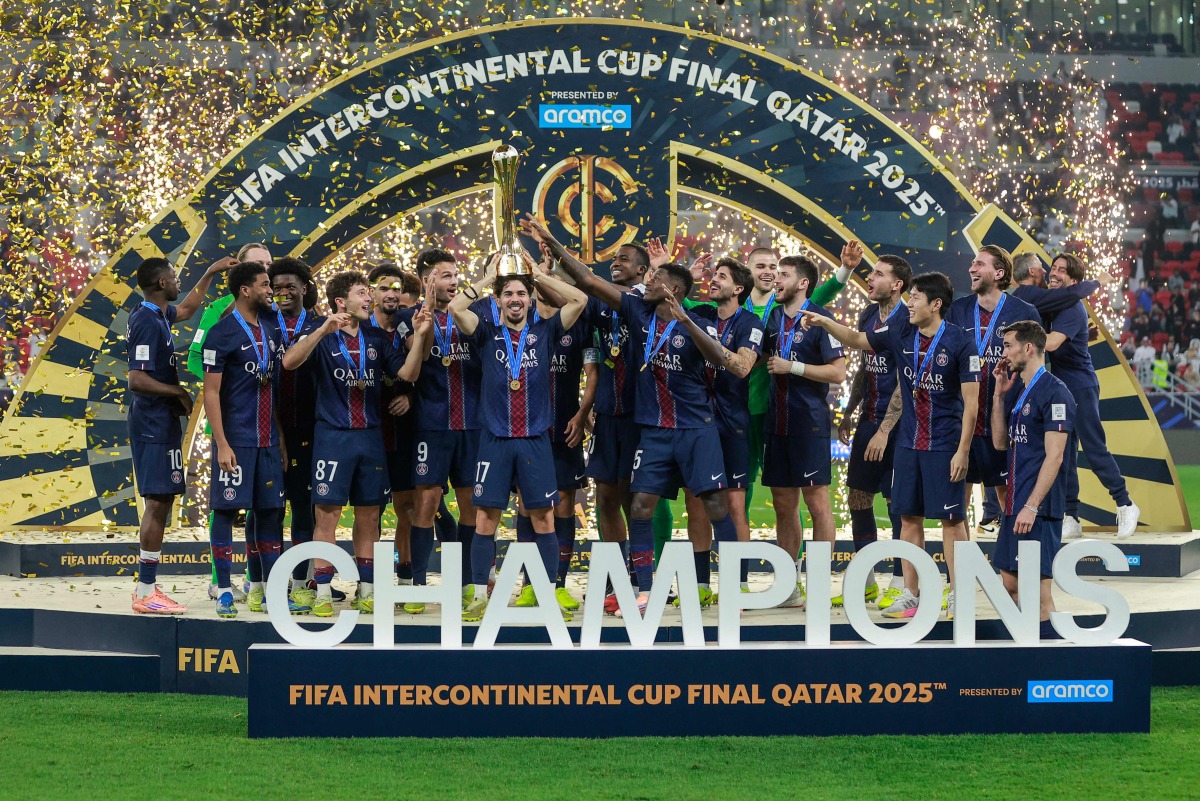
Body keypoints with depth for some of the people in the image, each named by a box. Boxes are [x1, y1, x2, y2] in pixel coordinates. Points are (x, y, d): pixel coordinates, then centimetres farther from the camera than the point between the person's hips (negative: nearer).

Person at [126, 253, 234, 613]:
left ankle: (147, 587, 15)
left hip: (160, 421, 10)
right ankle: (146, 594, -10)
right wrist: (179, 392, -14)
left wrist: (210, 273, 33)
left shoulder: (157, 314, 12)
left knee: (160, 502, 12)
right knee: (158, 501, -10)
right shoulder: (148, 323, -18)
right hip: (155, 421, -10)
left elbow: (186, 309, 35)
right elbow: (136, 379, -25)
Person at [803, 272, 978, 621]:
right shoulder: (901, 333, 3)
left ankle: (957, 595, 6)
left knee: (951, 519, -2)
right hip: (909, 442, 6)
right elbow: (857, 340, 18)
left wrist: (962, 451, -14)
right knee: (909, 516, 7)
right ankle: (911, 594, 14)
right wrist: (826, 323, 1)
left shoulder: (960, 343, -12)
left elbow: (971, 402, -11)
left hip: (945, 444, -5)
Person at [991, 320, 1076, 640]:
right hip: (1015, 505, 9)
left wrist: (1031, 506, -21)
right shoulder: (1018, 390, 15)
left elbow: (1054, 456, -17)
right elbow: (1001, 443, 19)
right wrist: (999, 394, 10)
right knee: (1010, 584, 11)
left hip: (1038, 509, -9)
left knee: (1039, 592, -9)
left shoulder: (1055, 393, -12)